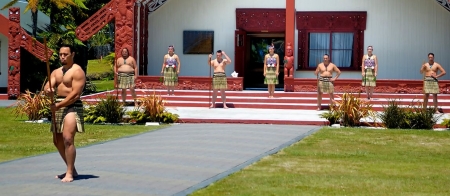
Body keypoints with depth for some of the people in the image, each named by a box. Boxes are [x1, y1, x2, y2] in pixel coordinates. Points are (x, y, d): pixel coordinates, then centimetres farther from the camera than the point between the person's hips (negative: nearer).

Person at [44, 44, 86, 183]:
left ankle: (70, 174, -17)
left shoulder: (77, 71, -8)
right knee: (58, 141, 12)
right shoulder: (56, 72, 16)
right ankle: (72, 169, 25)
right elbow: (47, 86, 2)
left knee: (68, 139, -21)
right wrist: (48, 90, -23)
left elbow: (75, 94, -17)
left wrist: (58, 105, -19)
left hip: (72, 106, -9)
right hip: (58, 107, 9)